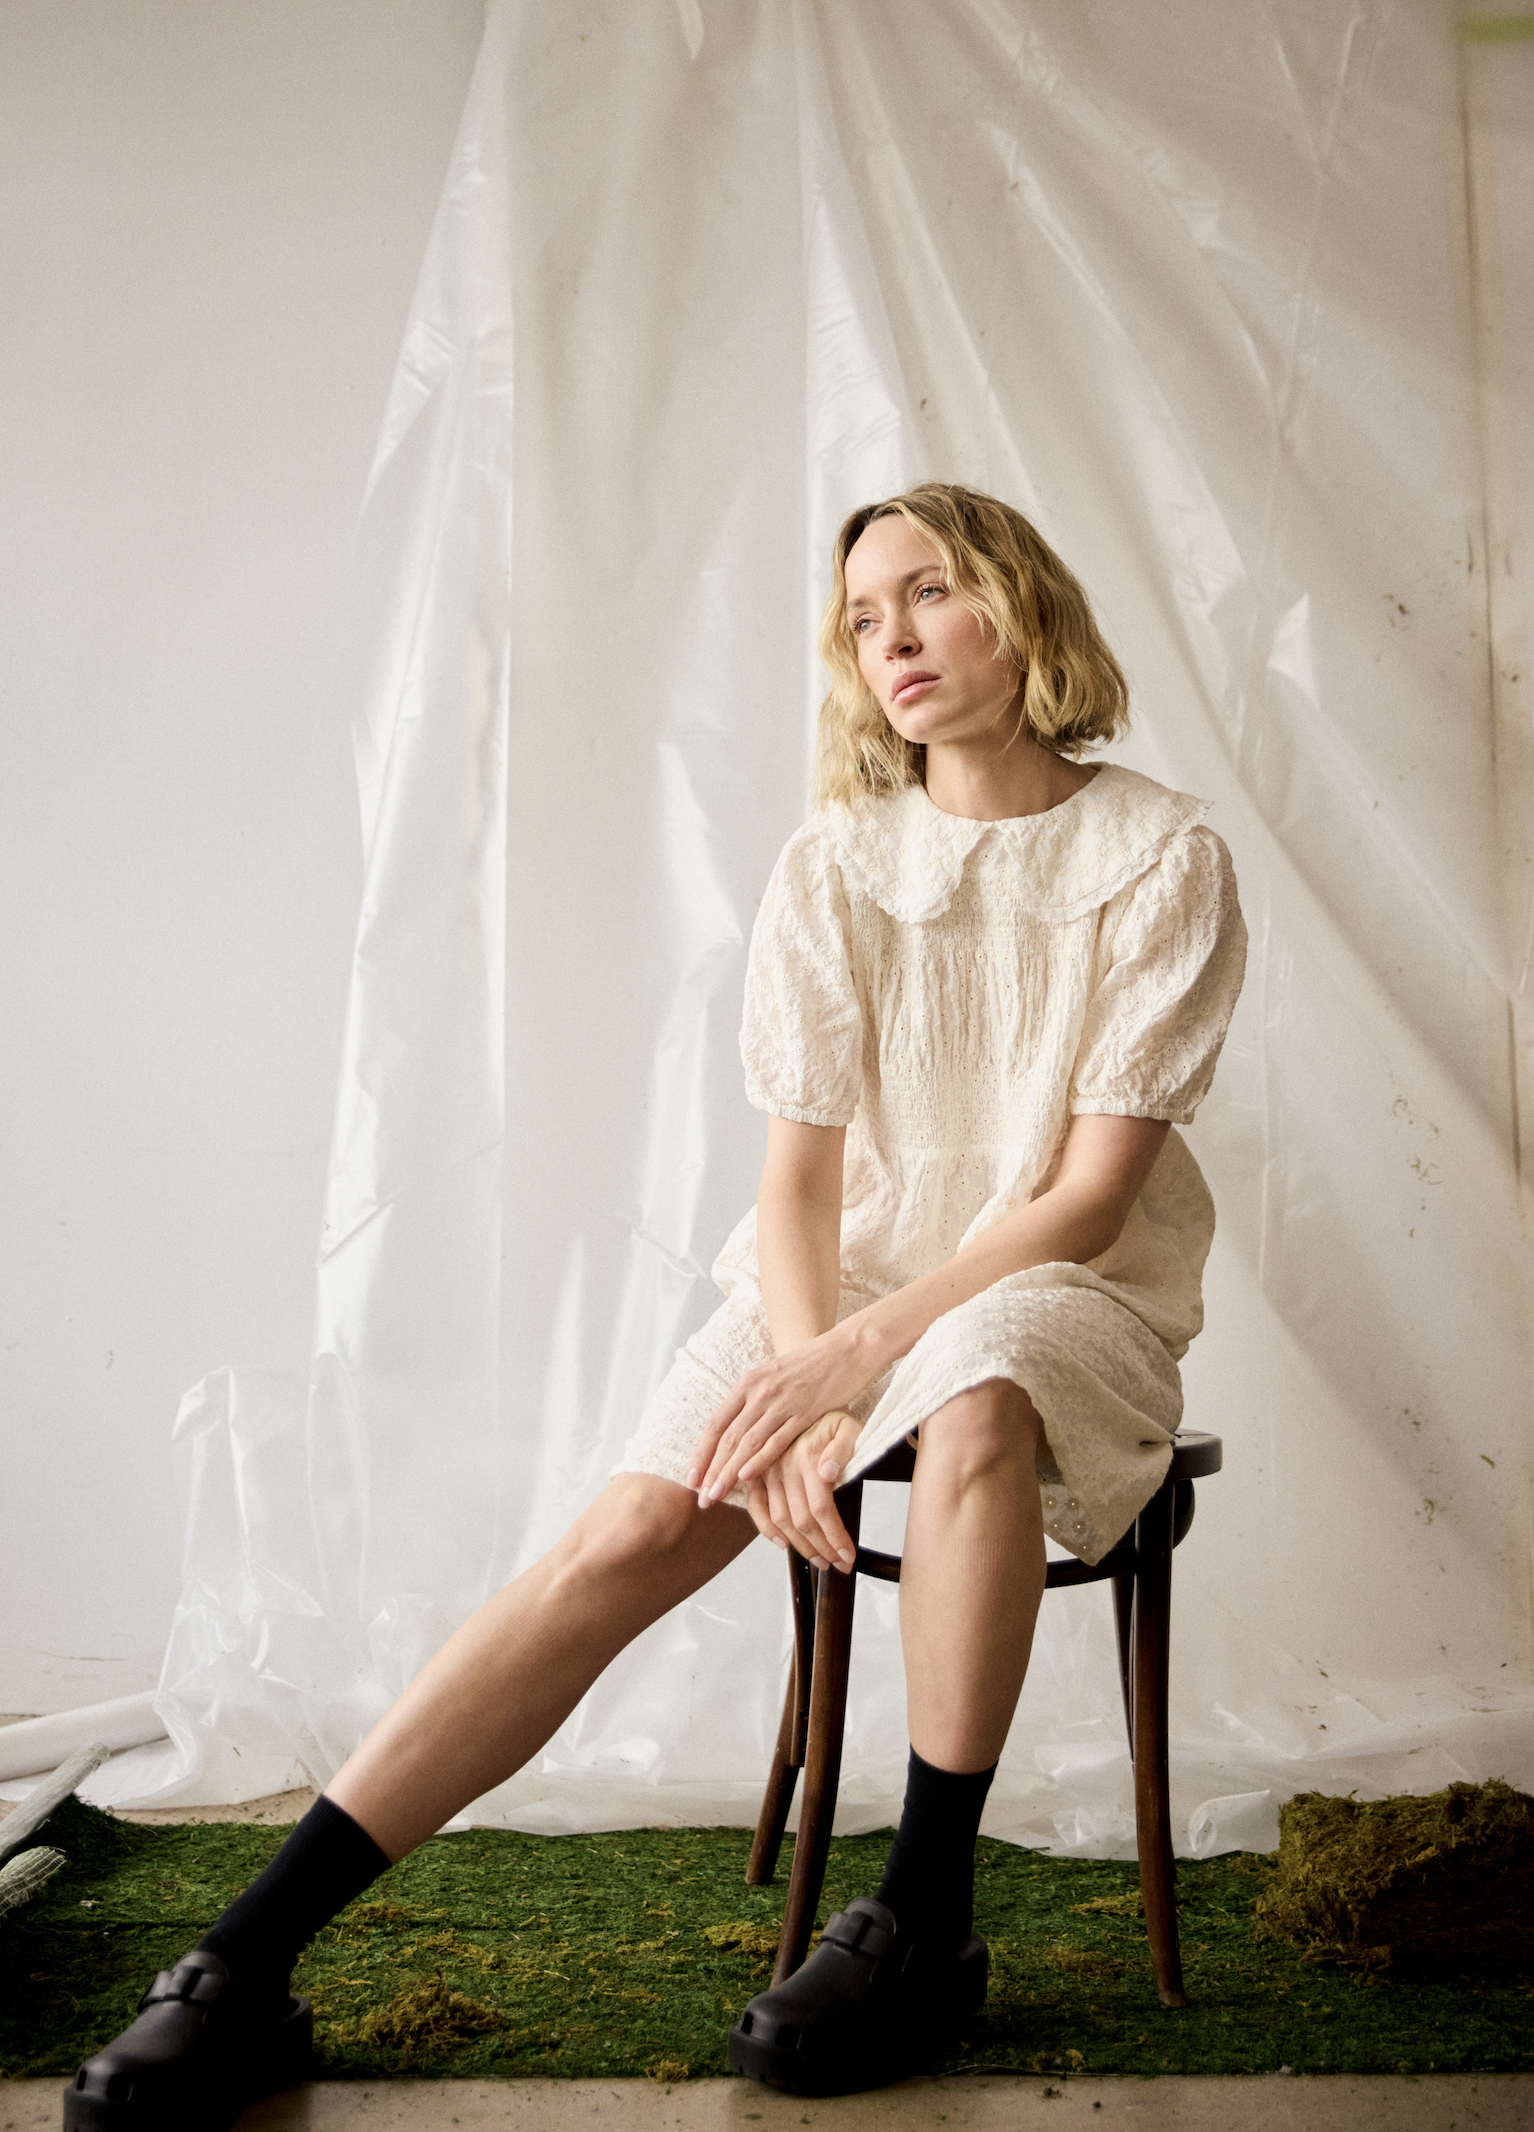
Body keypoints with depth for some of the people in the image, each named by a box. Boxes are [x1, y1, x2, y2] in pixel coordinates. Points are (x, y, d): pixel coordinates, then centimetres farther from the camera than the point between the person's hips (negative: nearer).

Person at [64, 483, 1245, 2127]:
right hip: (849, 1276, 2)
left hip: (1069, 1295, -2)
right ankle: (247, 1963, -17)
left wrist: (852, 1358, -22)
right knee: (630, 1533, -20)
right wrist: (799, 1400, -21)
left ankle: (922, 1921, -20)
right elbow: (798, 1179, -3)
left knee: (972, 1396, -37)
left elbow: (1089, 1195, -12)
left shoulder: (1160, 859, -6)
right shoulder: (834, 866, 2)